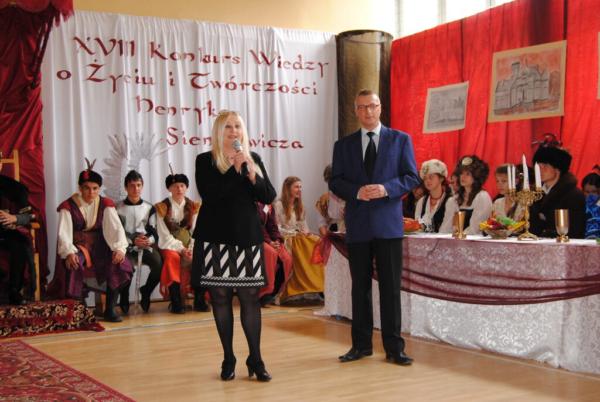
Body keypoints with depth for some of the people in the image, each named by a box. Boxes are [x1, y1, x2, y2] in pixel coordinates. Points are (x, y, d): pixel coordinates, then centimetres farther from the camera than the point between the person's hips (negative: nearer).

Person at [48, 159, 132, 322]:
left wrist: (119, 248, -29)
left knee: (120, 264, -26)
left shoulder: (106, 204, 1)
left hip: (99, 246, 2)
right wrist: (69, 252, -35)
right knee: (73, 266, -36)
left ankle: (110, 309, -15)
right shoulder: (68, 206, -6)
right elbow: (64, 233, -15)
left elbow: (116, 227, -10)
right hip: (77, 246, -2)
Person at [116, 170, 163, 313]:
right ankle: (124, 299, -5)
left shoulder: (149, 208, 13)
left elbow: (154, 231, 10)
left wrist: (149, 240, -14)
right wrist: (133, 241, -15)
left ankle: (146, 292, 2)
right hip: (126, 247, -2)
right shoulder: (118, 208, 7)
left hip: (146, 246, 2)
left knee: (159, 264, -28)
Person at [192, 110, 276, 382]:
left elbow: (269, 197, 4)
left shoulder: (253, 159, 11)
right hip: (216, 239, -2)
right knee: (221, 298, 2)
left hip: (248, 237, 2)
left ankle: (255, 359, 7)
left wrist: (252, 175, -11)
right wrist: (235, 168, -14)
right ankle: (228, 359, 13)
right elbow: (209, 194, -14)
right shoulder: (205, 161, 1)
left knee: (250, 298, 0)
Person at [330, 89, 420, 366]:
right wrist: (356, 192, -14)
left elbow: (411, 177, 1)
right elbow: (335, 182, 6)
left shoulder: (400, 140, 6)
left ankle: (394, 347, 7)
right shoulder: (343, 145, 11)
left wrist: (386, 188, -17)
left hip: (388, 223, -2)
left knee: (391, 287, 0)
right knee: (360, 287, 8)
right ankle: (361, 344, 17)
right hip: (357, 225, 2)